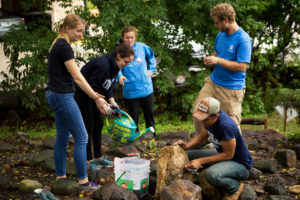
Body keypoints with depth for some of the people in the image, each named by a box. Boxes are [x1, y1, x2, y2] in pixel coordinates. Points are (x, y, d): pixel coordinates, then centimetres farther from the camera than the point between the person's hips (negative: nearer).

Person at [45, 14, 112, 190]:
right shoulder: (64, 47, -18)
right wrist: (96, 98, -19)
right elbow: (77, 77, -20)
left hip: (55, 95, 10)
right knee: (81, 138, -4)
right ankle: (83, 182, 1)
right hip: (62, 96, -10)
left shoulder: (59, 45, 13)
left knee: (63, 137, 13)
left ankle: (60, 178, 20)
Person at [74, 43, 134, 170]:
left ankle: (98, 157, 20)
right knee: (88, 126, -5)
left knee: (99, 124, 10)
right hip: (81, 94, -9)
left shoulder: (115, 66, -1)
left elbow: (108, 87, 5)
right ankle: (88, 160, 6)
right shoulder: (102, 64, -31)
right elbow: (91, 86, -28)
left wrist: (112, 102, -6)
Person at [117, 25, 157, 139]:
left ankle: (151, 131, 33)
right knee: (133, 113, 5)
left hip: (146, 86, 3)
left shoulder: (142, 47, -2)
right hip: (130, 90, -3)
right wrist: (119, 76, -36)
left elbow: (151, 56, 18)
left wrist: (151, 70, 11)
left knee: (149, 111, 14)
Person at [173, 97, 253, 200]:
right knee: (188, 155, 6)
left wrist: (201, 161, -25)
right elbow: (203, 136, 10)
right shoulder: (208, 116, -8)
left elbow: (228, 154, -25)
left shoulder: (225, 125, -34)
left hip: (241, 164, -9)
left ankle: (235, 187, -4)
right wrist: (187, 145, -8)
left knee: (211, 174, -36)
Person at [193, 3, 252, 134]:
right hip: (213, 81, 7)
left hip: (232, 88, -7)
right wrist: (210, 60, -1)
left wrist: (218, 60, -21)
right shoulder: (220, 36, 7)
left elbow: (241, 67, -23)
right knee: (198, 111, 3)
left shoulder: (243, 40, -18)